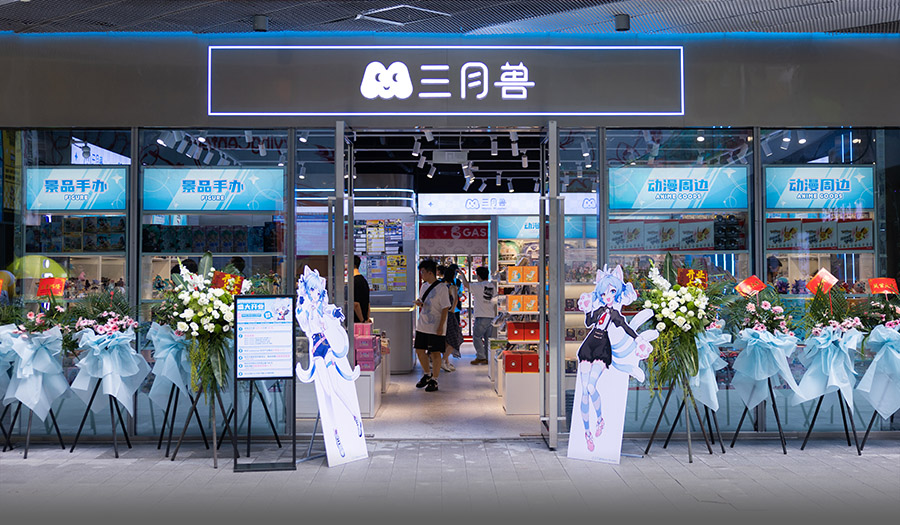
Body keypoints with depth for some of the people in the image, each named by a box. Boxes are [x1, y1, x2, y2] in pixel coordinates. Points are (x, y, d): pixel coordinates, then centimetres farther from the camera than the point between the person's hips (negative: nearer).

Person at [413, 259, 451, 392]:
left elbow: (445, 308, -12)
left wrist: (441, 326, -17)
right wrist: (418, 303, -2)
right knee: (419, 351, 11)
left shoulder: (442, 287, -12)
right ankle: (427, 374, 31)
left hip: (436, 327, -7)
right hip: (422, 325, 7)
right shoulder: (424, 286, 10)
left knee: (435, 353, -1)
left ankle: (434, 380, 11)